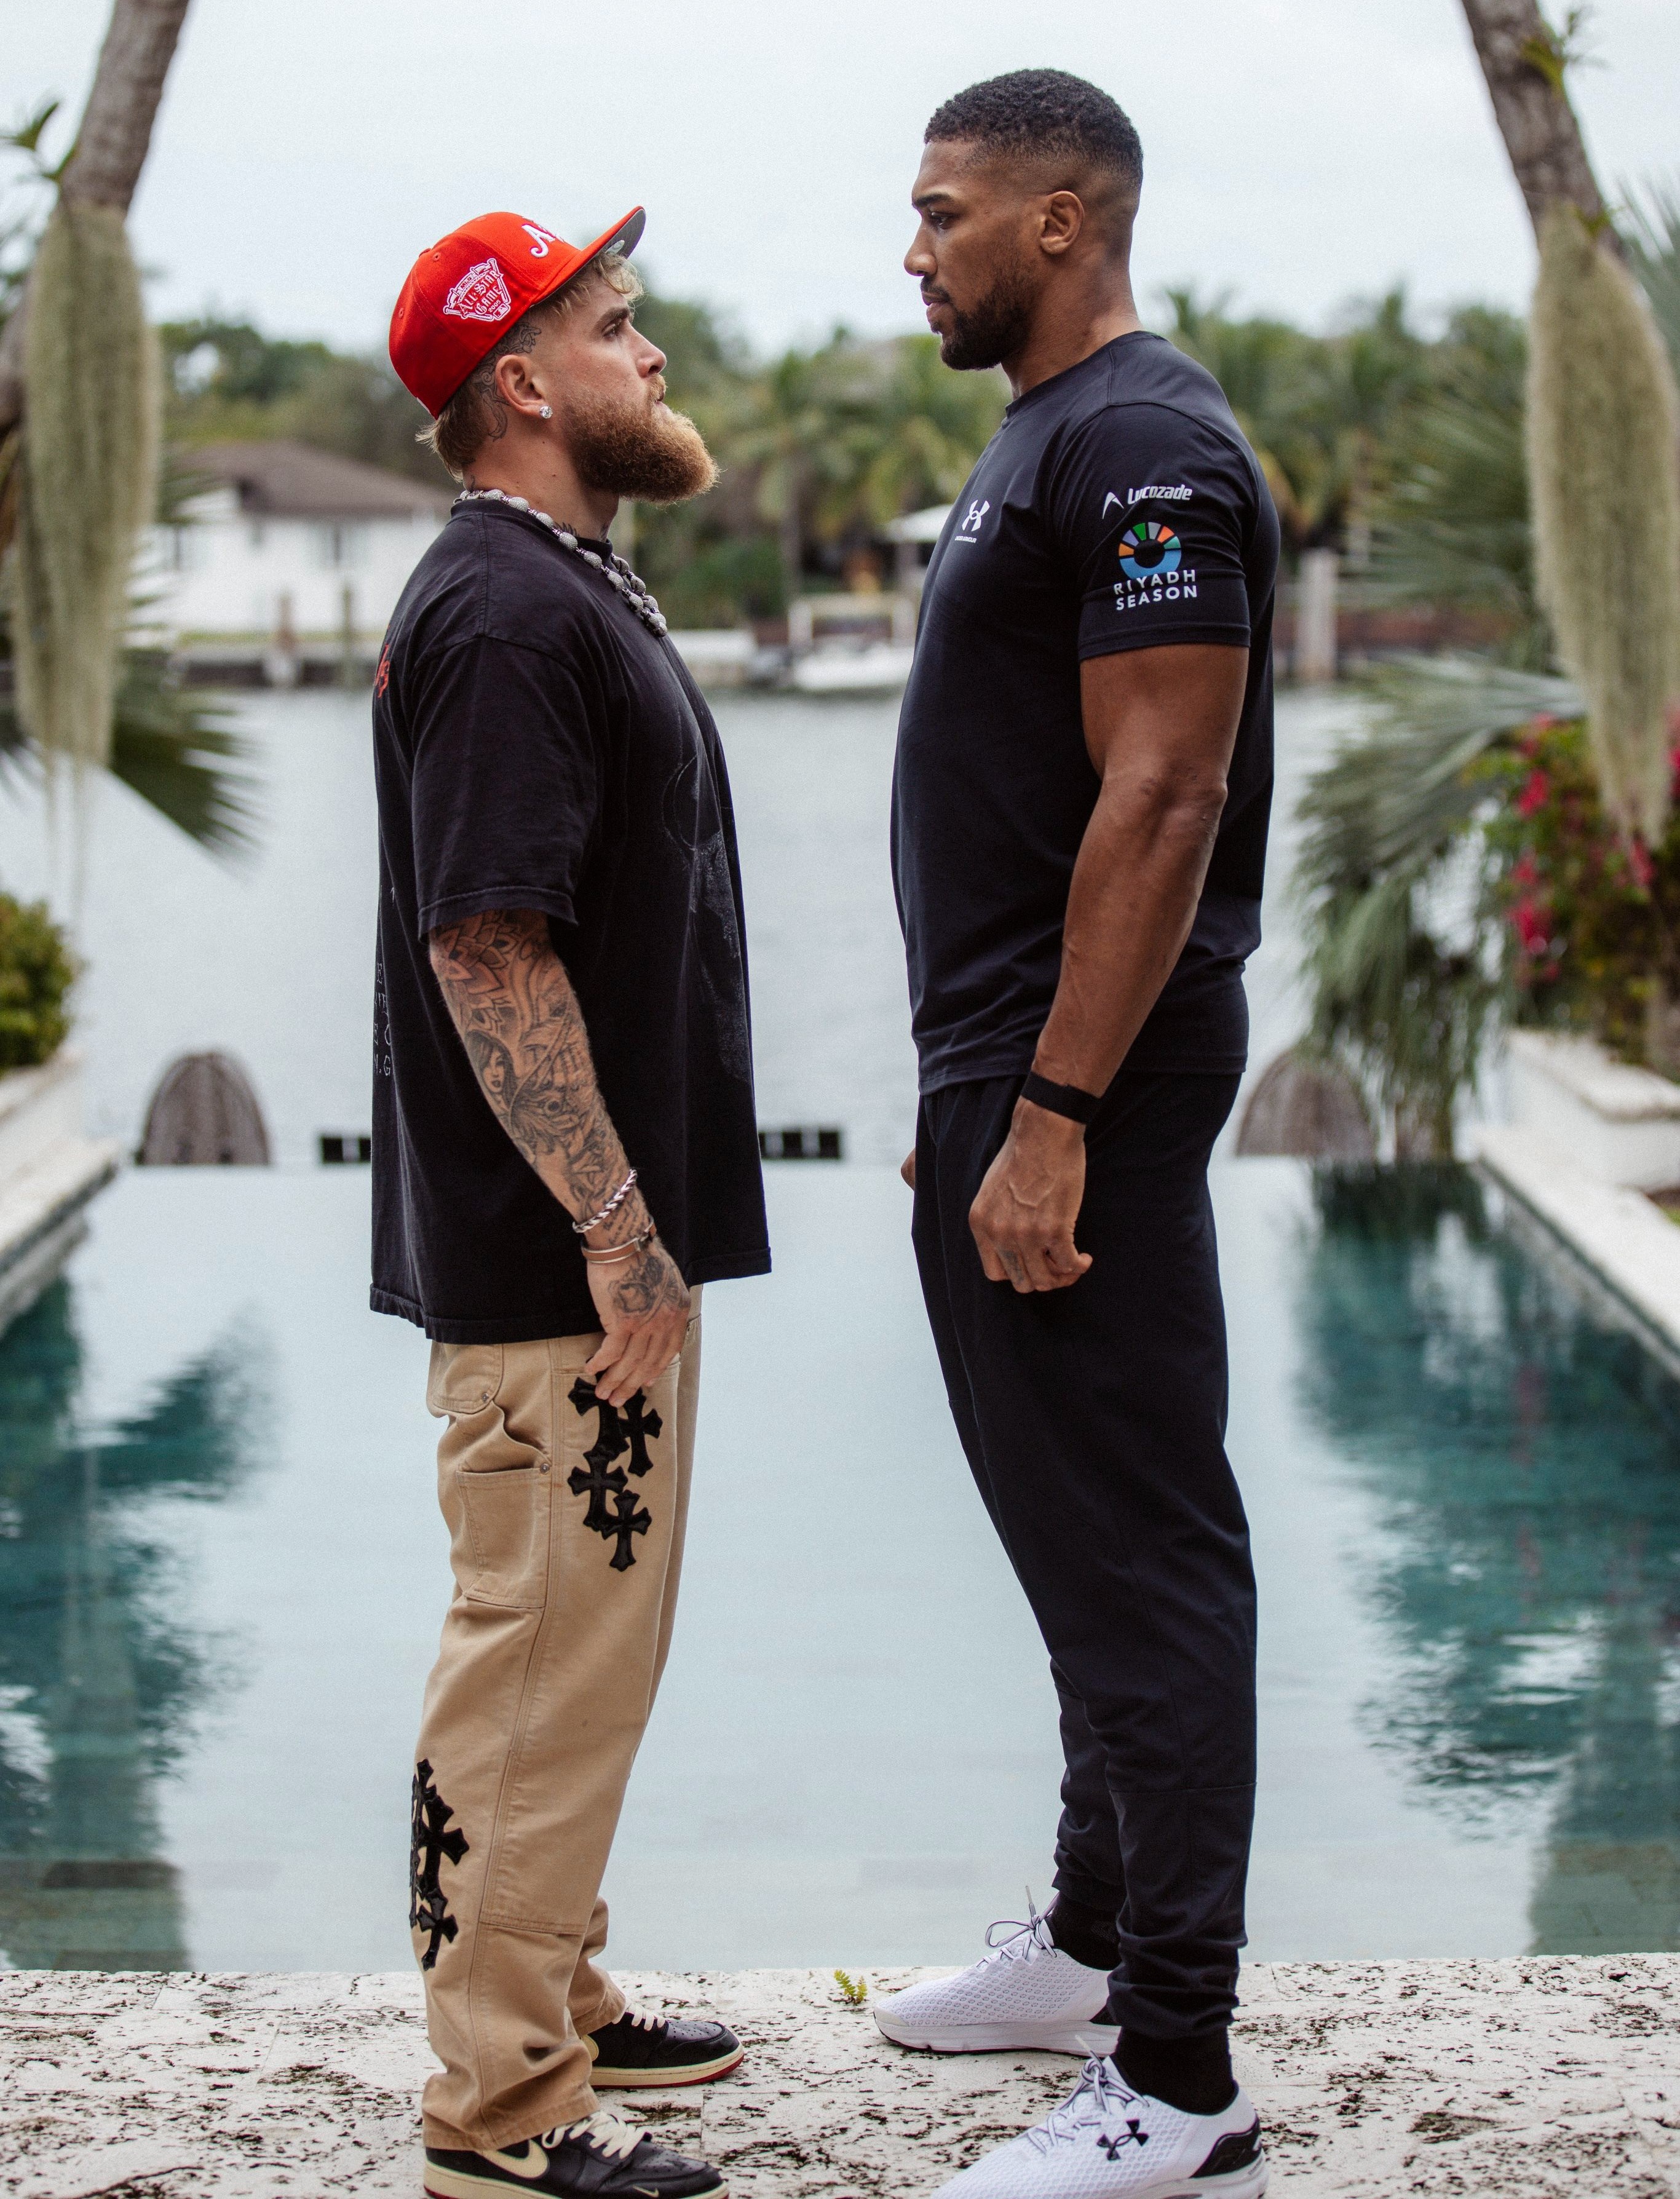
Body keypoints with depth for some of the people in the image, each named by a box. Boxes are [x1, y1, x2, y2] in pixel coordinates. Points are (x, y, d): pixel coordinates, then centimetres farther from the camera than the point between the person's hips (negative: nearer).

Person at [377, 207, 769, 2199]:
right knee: (542, 1655, -3)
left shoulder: (566, 591, 16)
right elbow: (487, 948, -24)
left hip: (598, 1241, 11)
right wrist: (619, 1234, -22)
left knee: (581, 1643, 18)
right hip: (553, 1262, -11)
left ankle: (557, 2008, 31)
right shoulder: (507, 613, -18)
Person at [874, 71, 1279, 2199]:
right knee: (1075, 1522, 18)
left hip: (1084, 1077, -11)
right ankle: (1097, 1939, 32)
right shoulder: (1035, 443, 18)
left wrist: (1051, 1118, -24)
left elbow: (1162, 805, -22)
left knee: (1134, 1546, -7)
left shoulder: (1145, 448, -15)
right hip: (1008, 1064, 11)